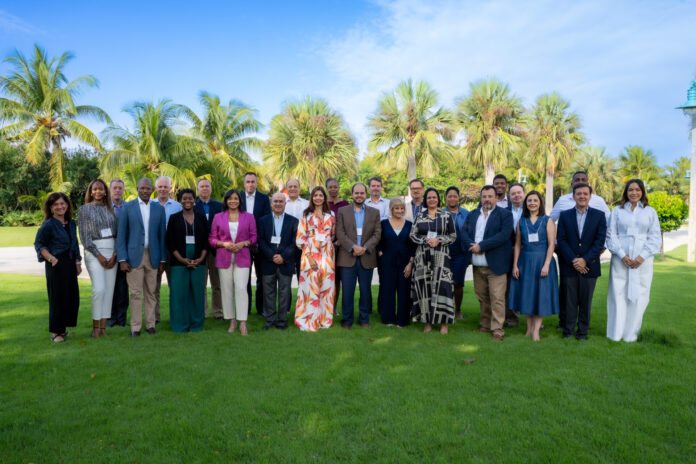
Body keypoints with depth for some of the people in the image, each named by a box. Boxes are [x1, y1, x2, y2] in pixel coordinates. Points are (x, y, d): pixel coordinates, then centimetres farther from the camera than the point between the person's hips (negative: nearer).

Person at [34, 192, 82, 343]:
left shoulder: (71, 223, 12)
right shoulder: (48, 225, -7)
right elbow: (39, 244, -6)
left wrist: (78, 263, 15)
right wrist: (50, 258, -20)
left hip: (70, 265, 6)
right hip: (56, 265, -6)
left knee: (72, 296, 8)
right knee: (58, 298, -1)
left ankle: (63, 328, 22)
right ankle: (55, 332, 10)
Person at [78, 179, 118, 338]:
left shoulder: (110, 209, 13)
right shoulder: (84, 209, 4)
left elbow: (117, 233, 9)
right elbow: (84, 236, -2)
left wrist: (115, 254, -4)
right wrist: (99, 255, -9)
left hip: (112, 252, 4)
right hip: (94, 252, -3)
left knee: (109, 289, 1)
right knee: (99, 288, -15)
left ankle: (103, 327, 8)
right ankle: (95, 326, -2)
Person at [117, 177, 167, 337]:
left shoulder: (159, 208, 8)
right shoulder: (128, 207, 2)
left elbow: (162, 235, 9)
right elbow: (121, 235, 1)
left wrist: (162, 259, 5)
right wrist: (122, 259, -6)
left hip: (152, 256, 2)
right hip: (134, 256, -2)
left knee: (151, 293, 7)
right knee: (136, 293, 0)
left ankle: (150, 324, 17)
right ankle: (135, 327, 10)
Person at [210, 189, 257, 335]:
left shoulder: (248, 217, 8)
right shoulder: (218, 217, 9)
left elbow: (254, 237, 8)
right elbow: (212, 238, 9)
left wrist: (243, 243, -10)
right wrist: (224, 244, -9)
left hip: (242, 257, -1)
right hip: (224, 257, 2)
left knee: (241, 288, -11)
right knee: (227, 289, 4)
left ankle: (243, 323, -7)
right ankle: (232, 321, 16)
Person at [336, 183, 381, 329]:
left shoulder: (374, 212, 11)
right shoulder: (342, 211, 8)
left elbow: (377, 233, 2)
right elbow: (340, 233, -2)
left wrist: (365, 248, -12)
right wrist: (353, 247, -14)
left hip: (367, 258, 1)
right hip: (348, 257, -1)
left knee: (366, 290, 7)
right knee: (347, 291, 1)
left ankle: (364, 319, 21)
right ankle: (347, 320, 14)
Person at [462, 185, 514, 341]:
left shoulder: (505, 214, 0)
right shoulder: (472, 215, 15)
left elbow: (504, 235, -14)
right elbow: (464, 233, 5)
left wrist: (481, 246, -16)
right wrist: (472, 246, -14)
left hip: (495, 264, -5)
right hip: (477, 265, 5)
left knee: (497, 298, -5)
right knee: (482, 297, 12)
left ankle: (497, 329, 4)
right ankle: (485, 325, 24)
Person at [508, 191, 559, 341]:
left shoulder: (547, 220, -1)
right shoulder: (521, 222, 8)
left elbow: (551, 244, -6)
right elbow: (517, 244, 8)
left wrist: (546, 265, -15)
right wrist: (515, 265, 1)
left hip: (542, 261, -3)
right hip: (525, 262, 3)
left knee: (541, 294, 0)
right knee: (526, 294, 6)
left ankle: (536, 330, 5)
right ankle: (529, 328, 16)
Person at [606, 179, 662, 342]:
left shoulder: (650, 211, 9)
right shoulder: (617, 211, 9)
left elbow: (655, 237, 4)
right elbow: (611, 235, 3)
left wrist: (642, 257, -9)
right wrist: (622, 255, -9)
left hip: (642, 260, 0)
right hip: (620, 259, 0)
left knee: (638, 295, 1)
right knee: (618, 294, 0)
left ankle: (631, 333, 11)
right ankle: (615, 333, 7)